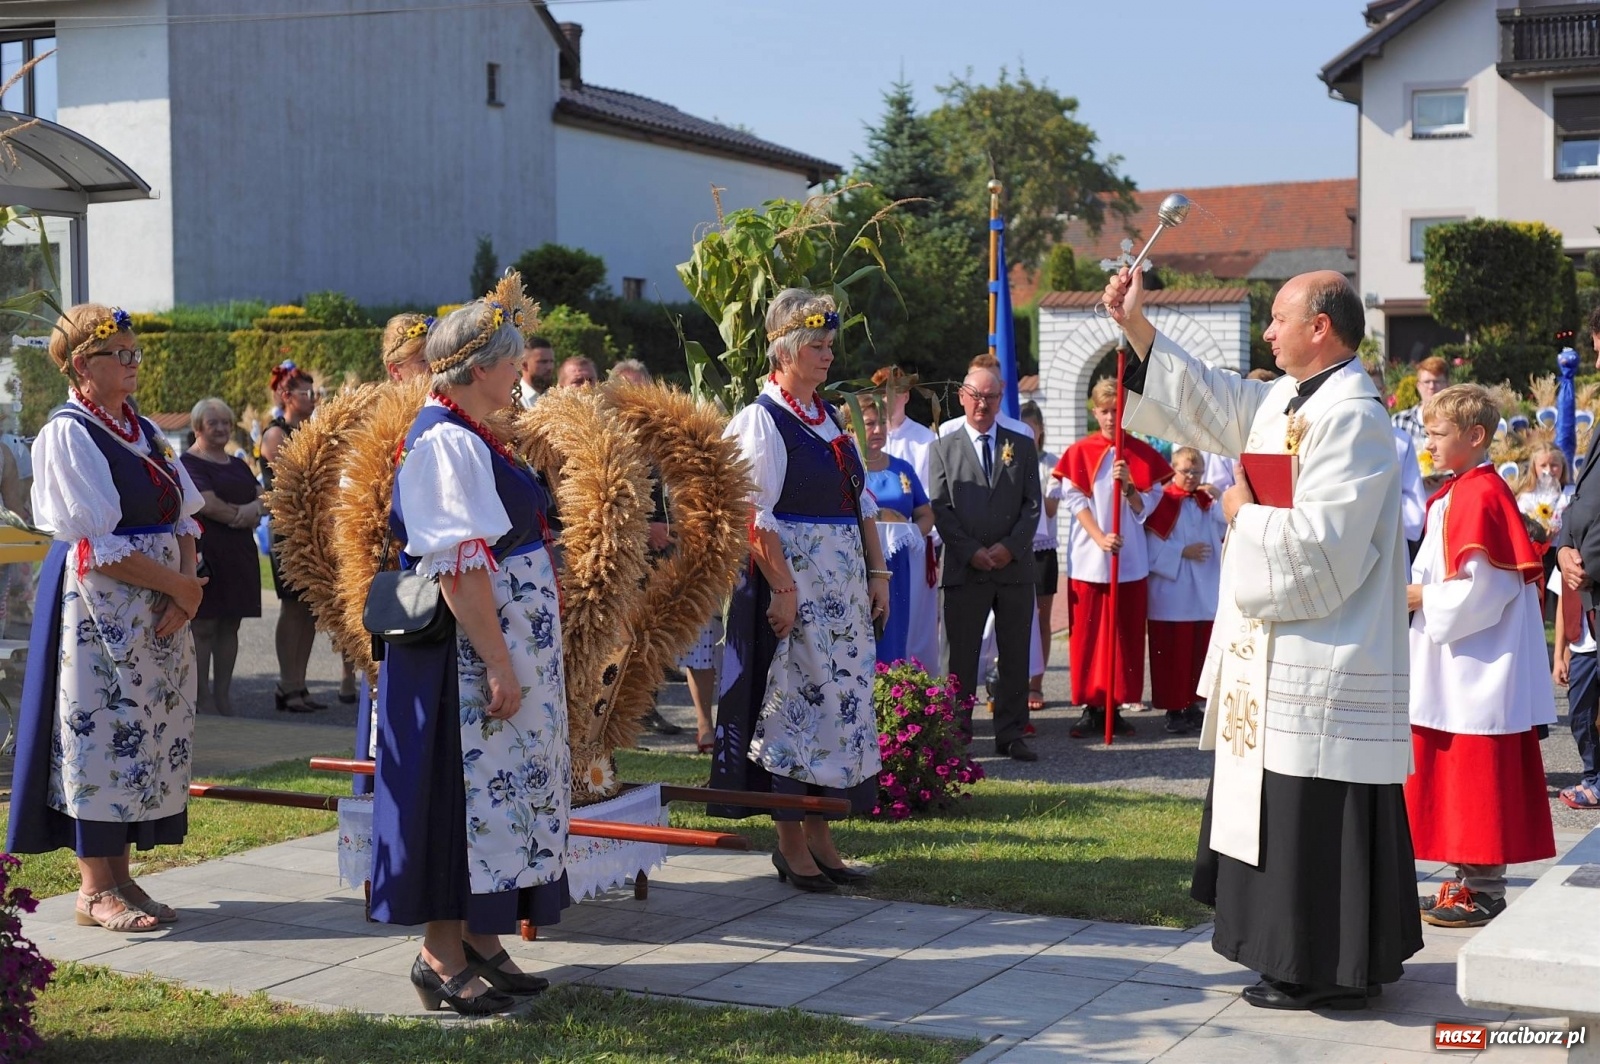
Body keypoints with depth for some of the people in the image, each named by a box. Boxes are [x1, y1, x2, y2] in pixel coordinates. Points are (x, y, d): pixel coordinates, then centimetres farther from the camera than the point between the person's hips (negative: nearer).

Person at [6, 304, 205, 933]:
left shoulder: (144, 431, 14)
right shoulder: (67, 434, -9)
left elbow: (182, 520, 9)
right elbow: (96, 545, -16)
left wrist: (186, 589, -7)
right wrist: (179, 584, -13)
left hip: (158, 612, 7)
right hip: (99, 609, -7)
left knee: (148, 733, 8)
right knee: (101, 732, -4)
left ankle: (119, 875, 16)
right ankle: (95, 888, 4)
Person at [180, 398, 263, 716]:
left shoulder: (238, 465, 19)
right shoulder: (190, 463, -5)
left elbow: (262, 496, 12)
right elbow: (208, 504, -16)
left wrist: (252, 509, -10)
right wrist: (244, 515, -4)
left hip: (239, 554, 7)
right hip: (207, 551, -7)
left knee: (230, 626, 8)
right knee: (203, 626, -5)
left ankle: (223, 694, 13)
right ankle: (202, 697, -1)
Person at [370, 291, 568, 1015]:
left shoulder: (470, 438, 14)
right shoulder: (446, 442, -16)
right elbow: (458, 567, -22)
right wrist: (498, 664, -23)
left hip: (510, 643, 10)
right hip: (469, 654, -10)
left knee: (499, 793, 13)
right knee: (463, 792, -3)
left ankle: (481, 942, 22)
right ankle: (441, 956, 7)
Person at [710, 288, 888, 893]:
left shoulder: (831, 418, 15)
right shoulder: (761, 421, -8)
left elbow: (862, 504, 17)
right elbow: (756, 517, -15)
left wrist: (877, 574, 10)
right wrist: (783, 588, -19)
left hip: (843, 588, 8)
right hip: (792, 584, -8)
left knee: (839, 703, 9)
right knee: (791, 704, -2)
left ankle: (819, 836, 18)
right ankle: (791, 845, 7)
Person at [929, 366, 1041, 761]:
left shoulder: (1022, 446, 11)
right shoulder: (943, 449, 7)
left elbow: (1033, 505, 5)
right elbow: (941, 509, 1)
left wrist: (1009, 547, -9)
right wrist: (972, 552, -10)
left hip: (1015, 567, 2)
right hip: (964, 569, -2)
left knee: (1015, 657, 5)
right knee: (962, 658, 1)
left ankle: (1010, 735, 12)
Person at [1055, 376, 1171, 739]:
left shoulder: (1142, 454, 6)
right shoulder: (1079, 453, 2)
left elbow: (1147, 507, 4)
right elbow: (1076, 502, -3)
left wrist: (1128, 486, -15)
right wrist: (1100, 537, -15)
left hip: (1131, 559, 2)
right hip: (1089, 558, -2)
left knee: (1127, 634, 3)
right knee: (1089, 634, 0)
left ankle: (1116, 708, 10)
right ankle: (1091, 707, 6)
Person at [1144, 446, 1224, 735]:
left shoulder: (1207, 502, 11)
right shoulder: (1164, 502, -5)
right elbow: (1152, 546, -11)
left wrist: (1219, 498, -12)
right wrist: (1183, 553, -15)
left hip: (1205, 592, 5)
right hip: (1172, 593, -5)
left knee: (1201, 651, 8)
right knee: (1173, 654, -2)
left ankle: (1195, 705, 17)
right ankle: (1174, 709, 5)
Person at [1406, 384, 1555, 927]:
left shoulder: (1481, 495, -16)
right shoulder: (1453, 495, 15)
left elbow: (1483, 589, -21)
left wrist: (1421, 598, -13)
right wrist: (1413, 592, 9)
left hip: (1481, 666, -10)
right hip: (1452, 669, 10)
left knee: (1478, 779, -3)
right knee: (1453, 779, 14)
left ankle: (1484, 893, 4)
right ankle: (1469, 882, 22)